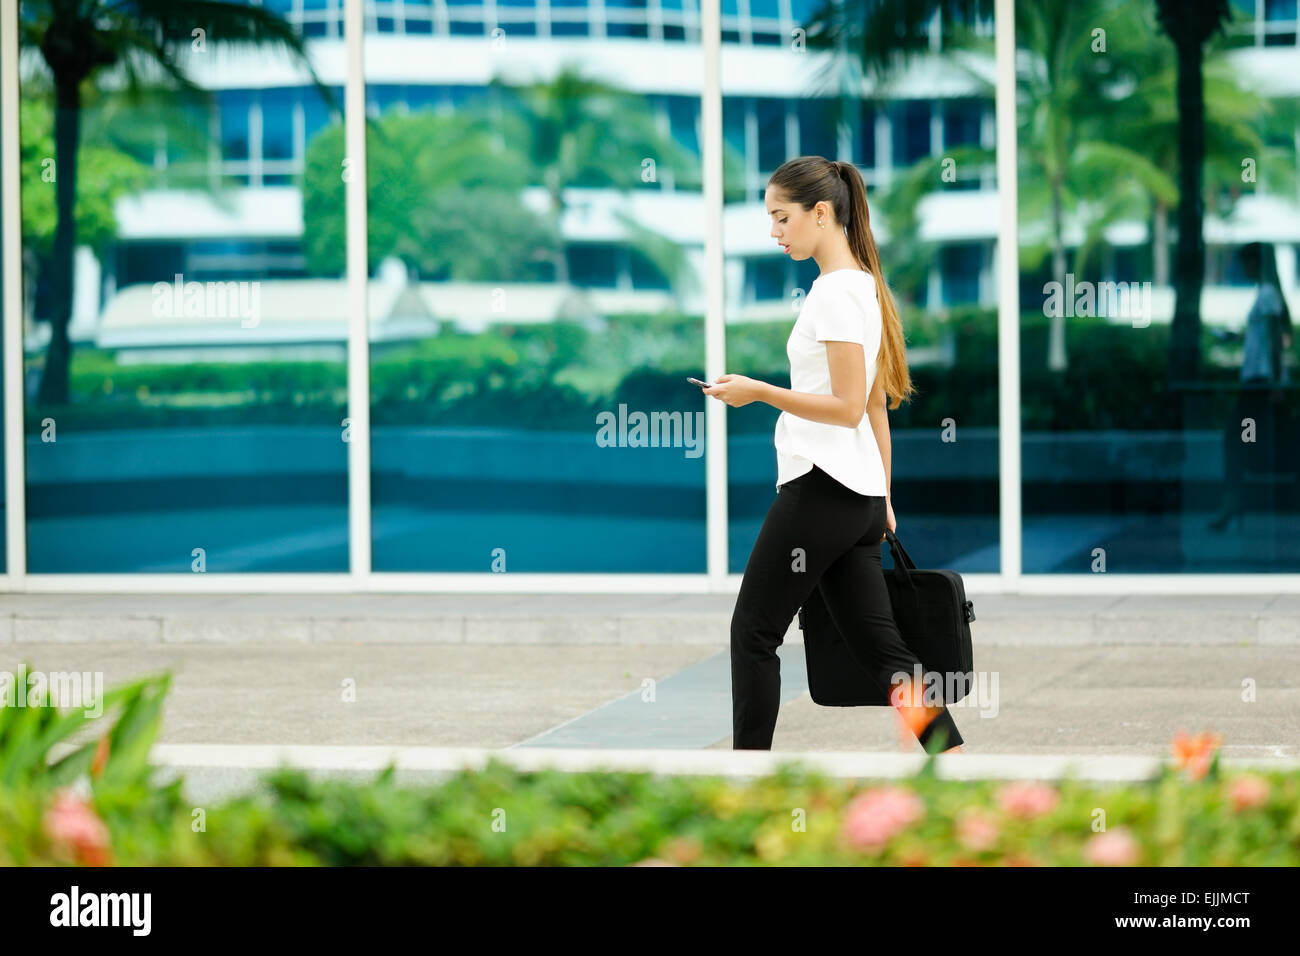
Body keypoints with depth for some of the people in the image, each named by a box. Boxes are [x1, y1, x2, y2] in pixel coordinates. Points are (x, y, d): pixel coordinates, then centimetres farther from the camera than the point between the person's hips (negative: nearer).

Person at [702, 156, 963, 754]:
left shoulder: (836, 292, -13)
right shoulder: (864, 285, 17)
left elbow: (848, 407, -19)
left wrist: (760, 391, -19)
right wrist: (882, 498, 24)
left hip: (819, 487, -9)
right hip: (860, 497, 9)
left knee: (754, 630, 1)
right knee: (876, 643, 4)